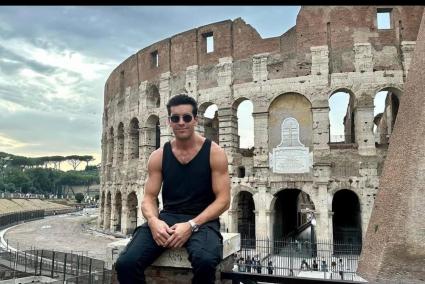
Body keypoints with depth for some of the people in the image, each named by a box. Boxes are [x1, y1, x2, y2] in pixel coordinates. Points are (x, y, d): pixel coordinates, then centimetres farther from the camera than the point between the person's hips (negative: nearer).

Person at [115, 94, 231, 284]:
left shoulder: (214, 153, -2)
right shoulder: (158, 156, 7)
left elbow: (223, 200, -6)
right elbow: (149, 198, 7)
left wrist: (191, 225, -20)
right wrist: (153, 221, -17)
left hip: (202, 220, -2)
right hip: (167, 218, 2)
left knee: (205, 261, -36)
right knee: (125, 263, -24)